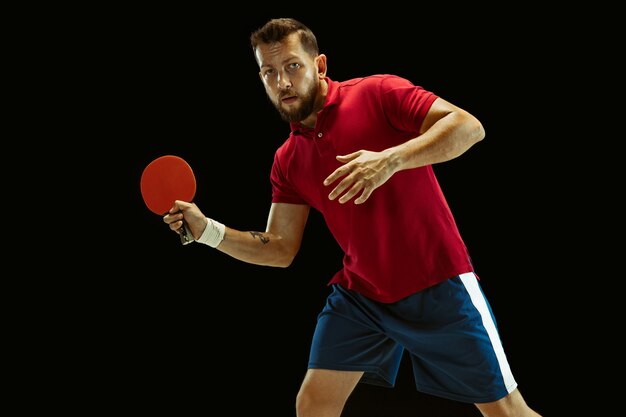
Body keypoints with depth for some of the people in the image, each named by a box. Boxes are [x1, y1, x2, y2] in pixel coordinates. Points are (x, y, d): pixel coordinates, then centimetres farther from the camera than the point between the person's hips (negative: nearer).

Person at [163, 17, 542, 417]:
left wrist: (391, 159, -34)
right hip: (359, 295, 5)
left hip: (438, 287, -5)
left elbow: (468, 126, -21)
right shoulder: (288, 161, 6)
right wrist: (207, 230, -6)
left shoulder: (378, 93, -11)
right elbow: (280, 250, 8)